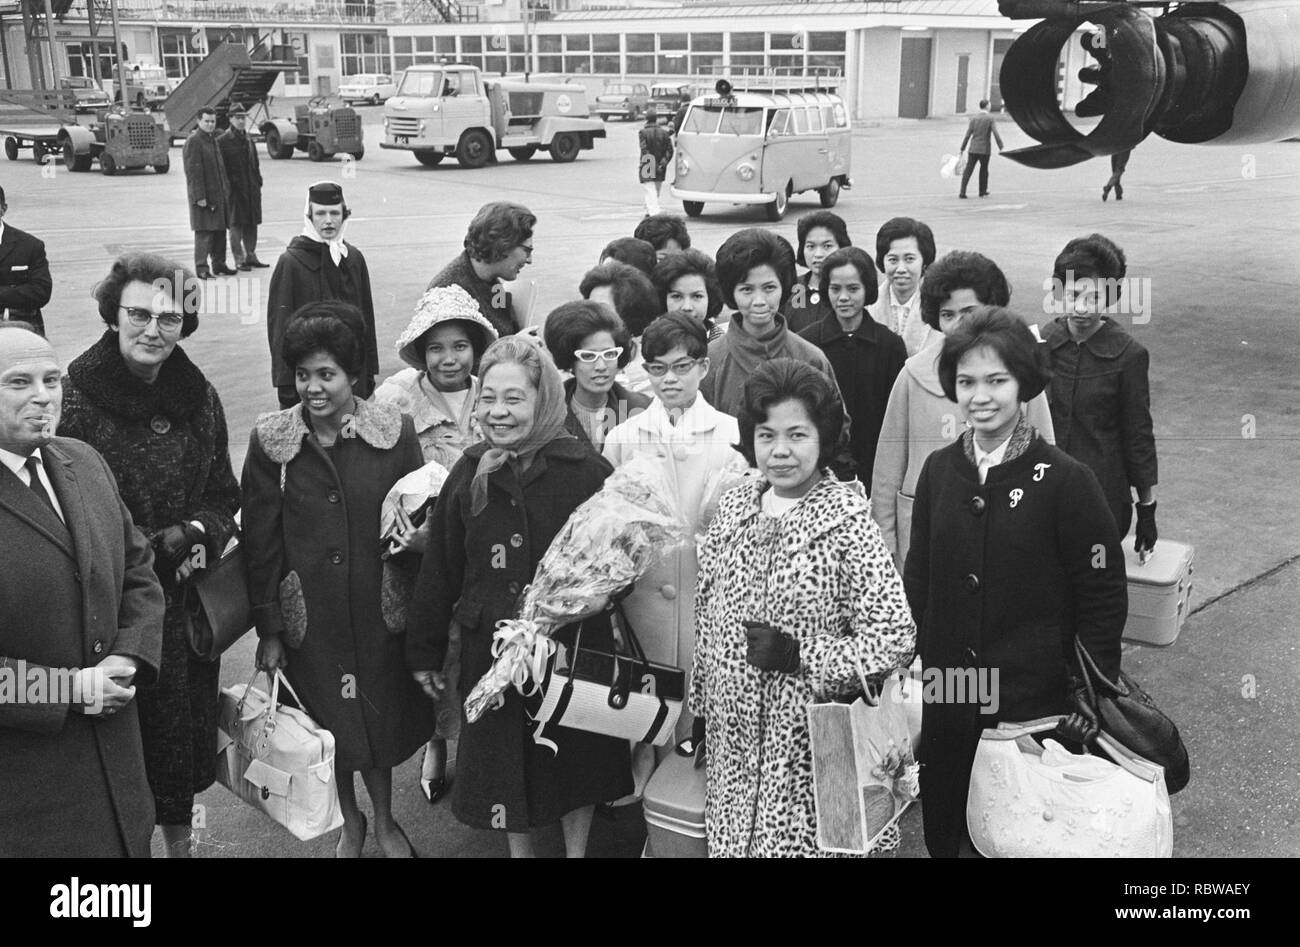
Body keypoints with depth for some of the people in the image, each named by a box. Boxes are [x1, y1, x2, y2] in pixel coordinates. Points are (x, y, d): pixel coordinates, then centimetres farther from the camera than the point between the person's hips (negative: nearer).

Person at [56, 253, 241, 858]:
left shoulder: (197, 395, 3)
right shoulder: (75, 394, -11)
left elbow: (224, 493, 12)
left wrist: (199, 534, -8)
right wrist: (161, 544, -16)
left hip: (190, 598, 4)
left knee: (187, 733, 14)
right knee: (133, 735, 6)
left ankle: (181, 839, 35)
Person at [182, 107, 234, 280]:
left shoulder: (213, 139, 16)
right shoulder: (193, 142, -12)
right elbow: (193, 172, -17)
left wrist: (226, 190, 18)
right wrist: (199, 197, -21)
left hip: (219, 196, 9)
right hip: (203, 197, -9)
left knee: (220, 231, 13)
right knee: (204, 232, -7)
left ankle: (219, 264, 23)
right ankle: (201, 268, -2)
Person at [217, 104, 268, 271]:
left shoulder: (248, 139, 15)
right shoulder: (222, 141, -6)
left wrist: (258, 182, 11)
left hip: (252, 189, 6)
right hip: (234, 189, -6)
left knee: (252, 223, 11)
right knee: (236, 225, -1)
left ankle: (251, 256, 21)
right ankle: (239, 259, 3)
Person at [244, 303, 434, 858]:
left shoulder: (394, 432, -8)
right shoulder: (270, 441, -7)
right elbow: (260, 542, -4)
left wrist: (414, 532, -13)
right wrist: (268, 630, -4)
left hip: (378, 609, 0)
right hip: (308, 615, 0)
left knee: (380, 715, 14)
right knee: (325, 725, 15)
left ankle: (385, 821, 41)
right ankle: (349, 822, 42)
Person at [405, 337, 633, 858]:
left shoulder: (585, 469, -12)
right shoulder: (468, 474, -3)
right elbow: (439, 571, 2)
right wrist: (424, 652, 6)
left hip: (574, 644, -2)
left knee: (575, 755, 14)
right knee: (502, 756, 16)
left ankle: (577, 848, 39)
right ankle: (519, 848, 41)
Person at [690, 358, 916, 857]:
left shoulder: (848, 522, -12)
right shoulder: (733, 509, 3)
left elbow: (896, 639, -13)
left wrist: (799, 655, -21)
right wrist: (701, 707, 13)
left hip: (813, 746, -4)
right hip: (734, 743, 5)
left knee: (802, 842, 0)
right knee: (734, 842, 11)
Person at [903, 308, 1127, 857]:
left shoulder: (1065, 481, -12)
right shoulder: (939, 470, 0)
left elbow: (1104, 596, -7)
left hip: (1037, 703, -4)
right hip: (946, 696, 4)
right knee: (943, 832, 16)